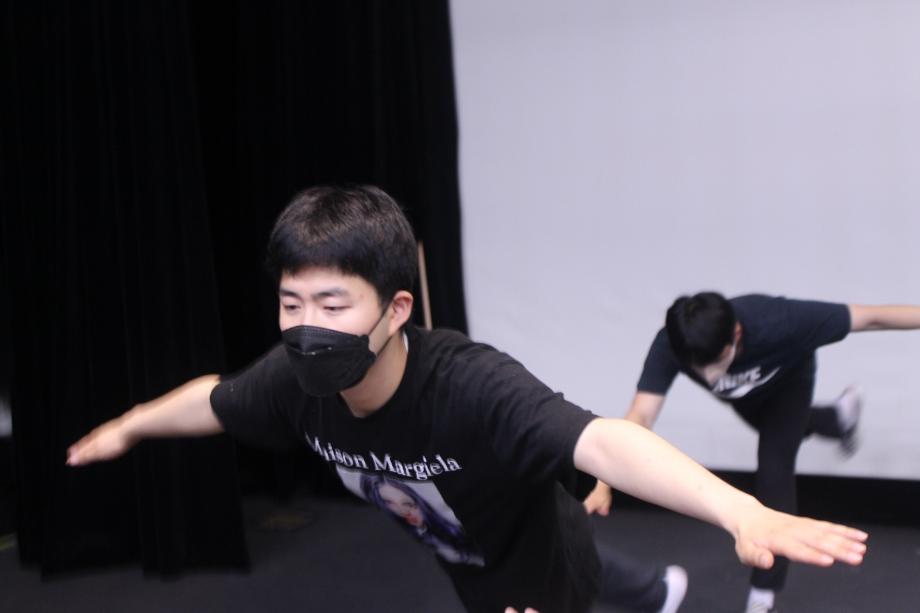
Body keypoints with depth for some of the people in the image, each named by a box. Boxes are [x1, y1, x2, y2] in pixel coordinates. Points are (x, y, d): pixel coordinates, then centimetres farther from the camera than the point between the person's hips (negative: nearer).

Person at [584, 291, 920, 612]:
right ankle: (839, 419, 66)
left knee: (774, 468, -18)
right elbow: (641, 416, -53)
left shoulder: (774, 320, -49)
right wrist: (605, 485, -66)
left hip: (788, 379, -3)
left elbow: (869, 318, -42)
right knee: (776, 431, 31)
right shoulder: (668, 346, -45)